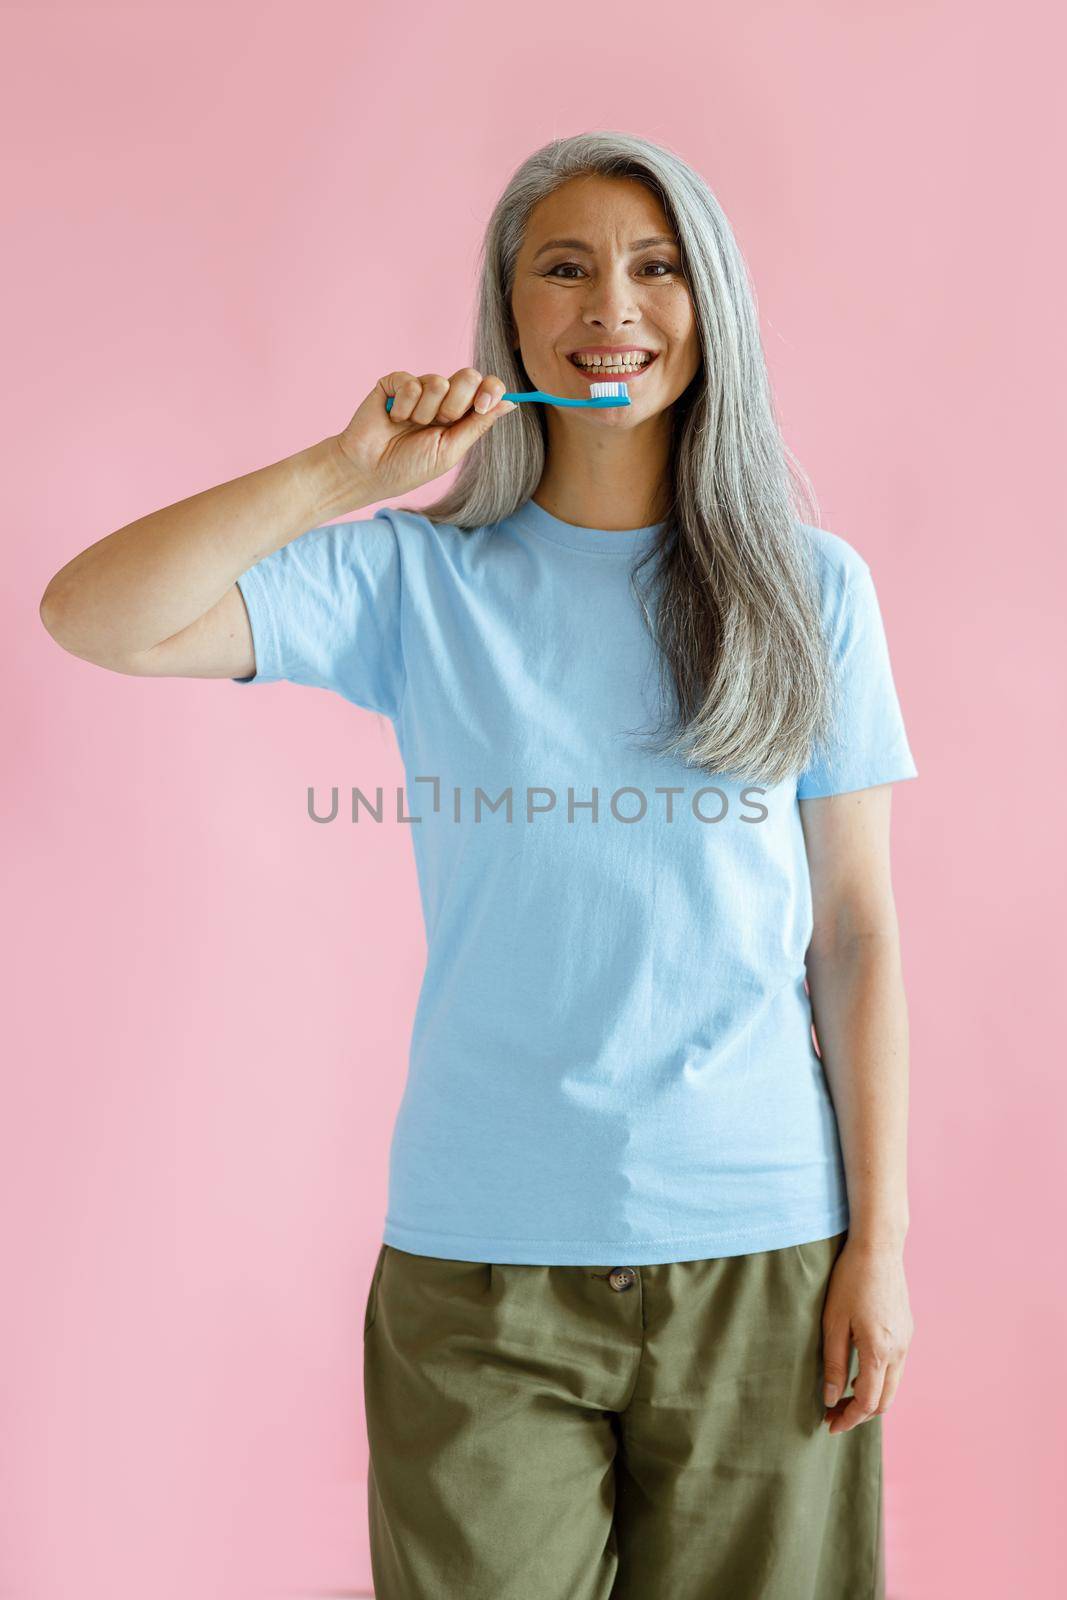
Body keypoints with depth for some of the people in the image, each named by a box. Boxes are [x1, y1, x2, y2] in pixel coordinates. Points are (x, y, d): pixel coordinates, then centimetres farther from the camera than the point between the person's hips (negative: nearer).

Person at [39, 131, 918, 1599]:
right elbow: (93, 618, -8)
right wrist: (345, 473, -14)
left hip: (759, 1252, 1)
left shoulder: (808, 587, 3)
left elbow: (857, 930, 2)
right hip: (481, 1255, 0)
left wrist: (881, 1241, -1)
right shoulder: (422, 576, 0)